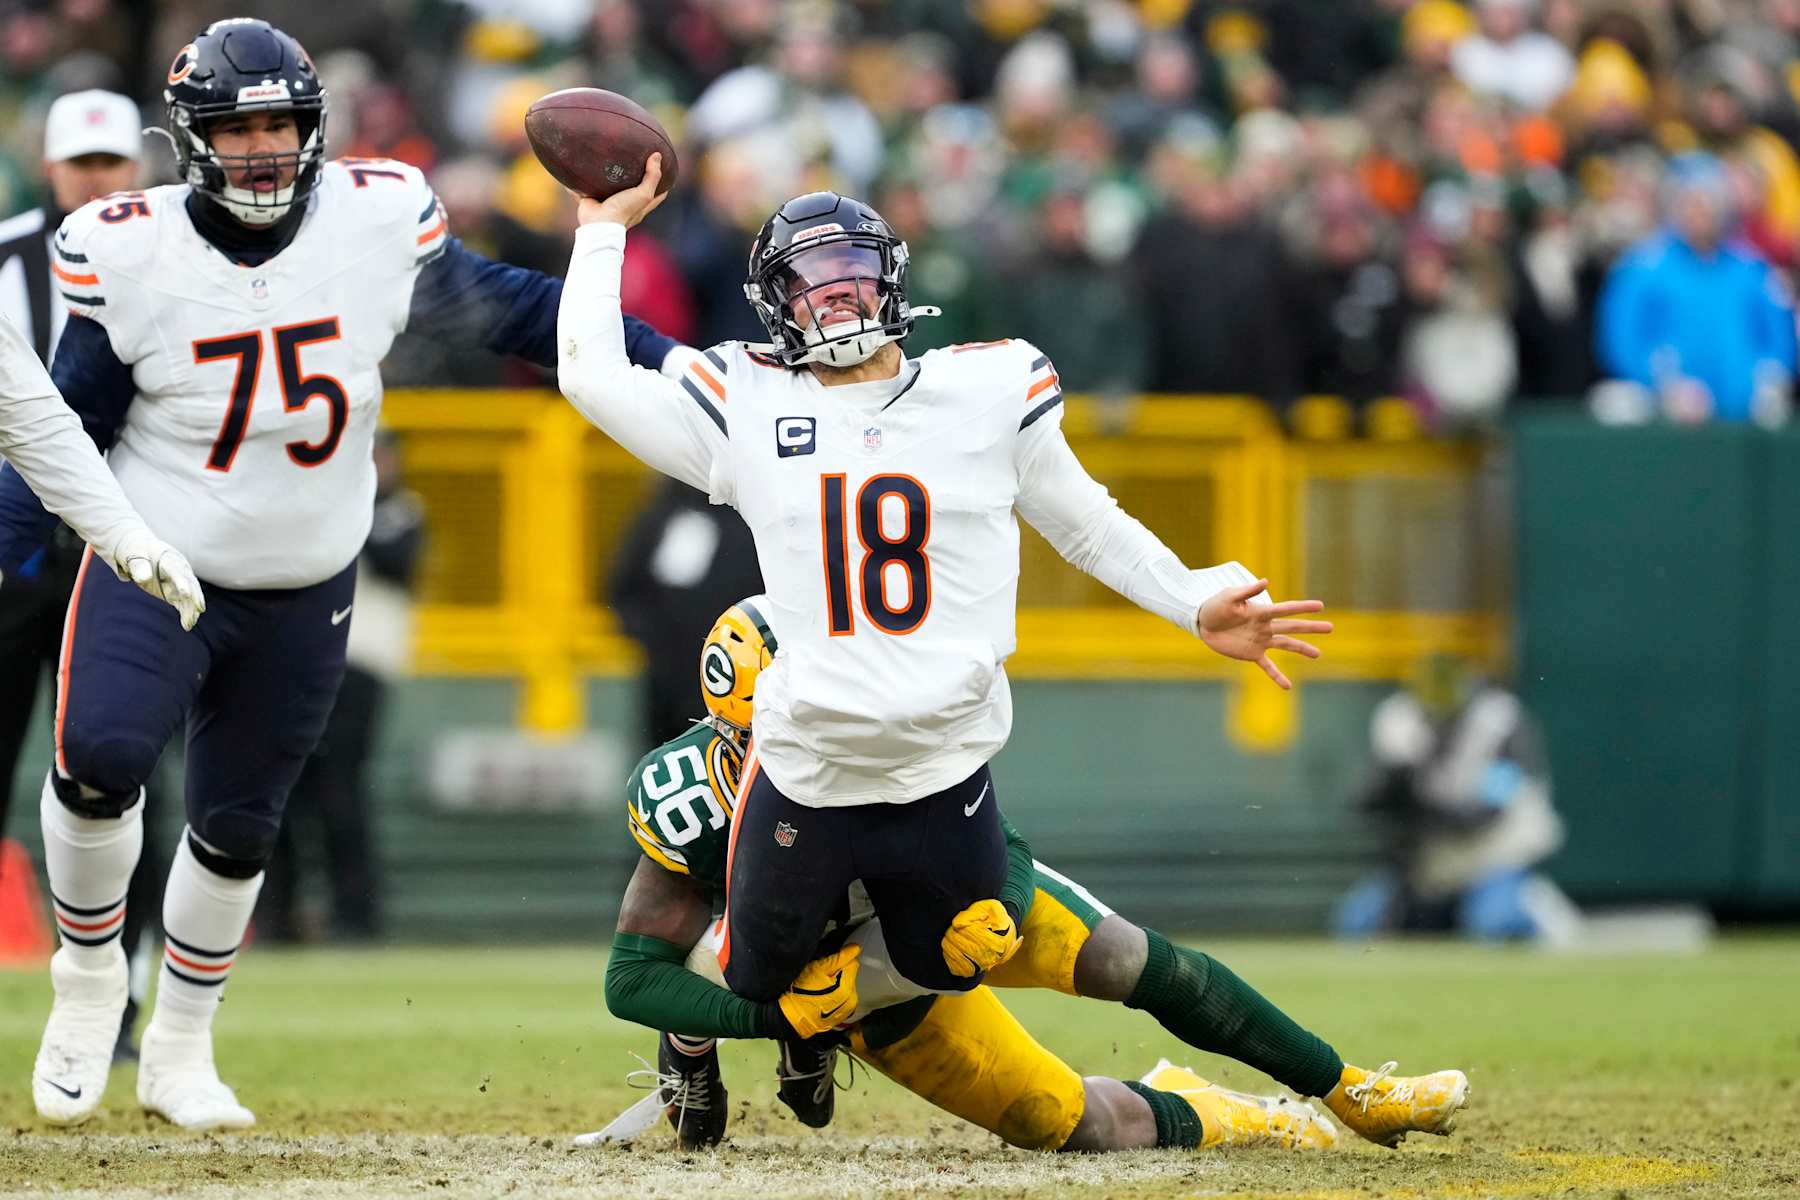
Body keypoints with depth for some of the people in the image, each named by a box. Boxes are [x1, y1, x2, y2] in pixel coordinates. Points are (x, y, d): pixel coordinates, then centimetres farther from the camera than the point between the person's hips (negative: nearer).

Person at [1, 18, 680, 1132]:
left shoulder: (380, 220, -9)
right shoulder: (129, 253, -13)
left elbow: (502, 307, 5)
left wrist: (669, 365, 5)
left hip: (304, 598, 2)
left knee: (238, 824, 9)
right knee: (100, 756, -25)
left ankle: (180, 1053, 30)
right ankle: (90, 974, 2)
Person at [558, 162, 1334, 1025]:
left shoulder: (989, 395, 4)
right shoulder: (750, 409, 3)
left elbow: (1088, 525, 11)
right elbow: (593, 376, 4)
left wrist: (1198, 605, 0)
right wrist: (604, 231, 9)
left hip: (943, 783, 1)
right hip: (800, 783, -1)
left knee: (949, 985, 14)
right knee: (754, 986, 11)